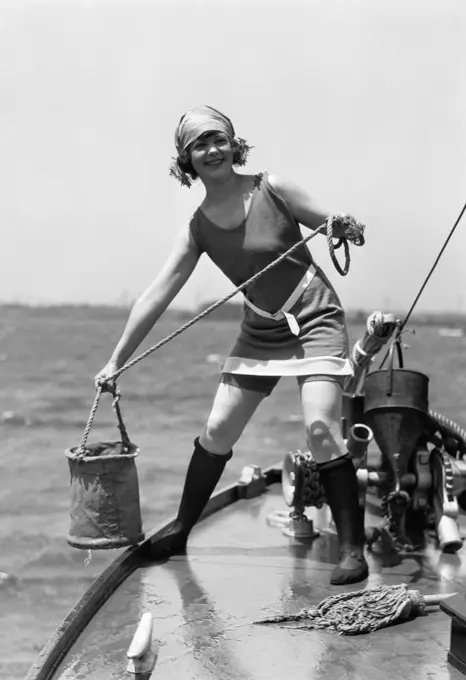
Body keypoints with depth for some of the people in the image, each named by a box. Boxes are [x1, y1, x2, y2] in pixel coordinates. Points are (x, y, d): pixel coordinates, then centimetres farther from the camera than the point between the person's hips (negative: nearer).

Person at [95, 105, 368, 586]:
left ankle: (352, 548, -8)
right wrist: (116, 361, -7)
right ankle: (179, 531, 24)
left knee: (321, 426, -19)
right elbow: (156, 295, -5)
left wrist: (345, 226, -30)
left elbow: (337, 226, -4)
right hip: (260, 332, 4)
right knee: (217, 431, 6)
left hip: (314, 321, -4)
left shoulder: (271, 189, -12)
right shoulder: (198, 228, -4)